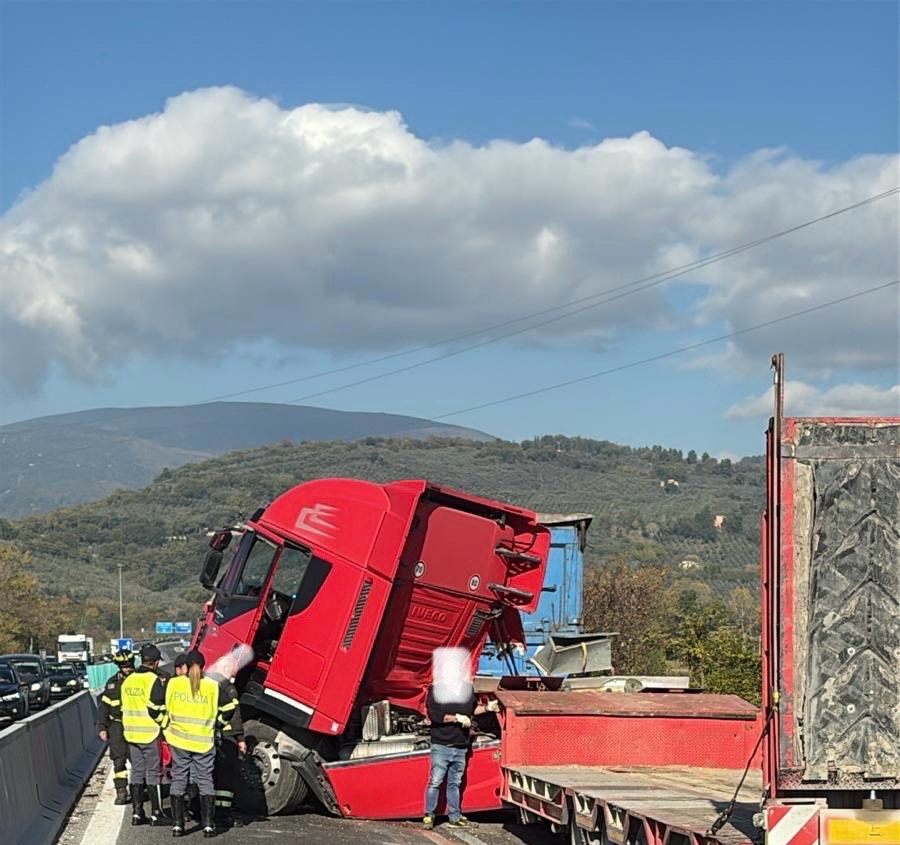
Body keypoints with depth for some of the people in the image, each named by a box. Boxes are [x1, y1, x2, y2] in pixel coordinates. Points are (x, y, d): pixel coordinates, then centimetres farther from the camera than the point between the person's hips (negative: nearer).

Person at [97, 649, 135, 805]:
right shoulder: (113, 683, 8)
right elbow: (104, 706, 12)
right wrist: (101, 727, 5)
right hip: (117, 725, 2)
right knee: (118, 760, -3)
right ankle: (121, 791, 1)